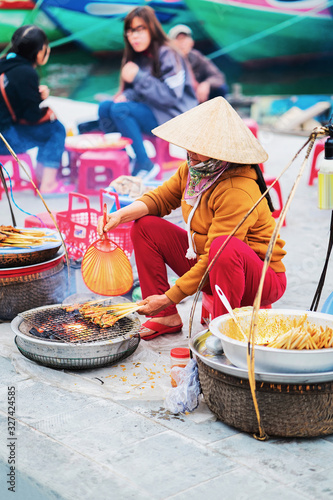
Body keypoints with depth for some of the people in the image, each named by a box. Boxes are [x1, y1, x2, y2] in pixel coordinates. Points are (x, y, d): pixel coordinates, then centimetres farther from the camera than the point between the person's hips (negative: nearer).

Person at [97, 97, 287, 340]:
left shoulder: (238, 193, -30)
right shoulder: (192, 169, -6)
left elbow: (214, 258, -29)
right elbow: (161, 198, 9)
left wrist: (168, 297, -24)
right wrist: (120, 215, -10)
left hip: (262, 279, -8)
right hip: (206, 264, 8)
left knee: (225, 247, -41)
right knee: (146, 226, 0)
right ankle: (167, 318, 5)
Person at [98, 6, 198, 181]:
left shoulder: (168, 55, -14)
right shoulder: (137, 56, 10)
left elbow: (171, 96, -22)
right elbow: (134, 90, 15)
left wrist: (138, 77, -25)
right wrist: (127, 95, -10)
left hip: (172, 116, -8)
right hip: (150, 111, 8)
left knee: (119, 109, -26)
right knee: (104, 107, -8)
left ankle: (144, 166, -20)